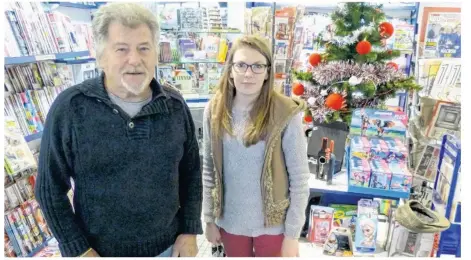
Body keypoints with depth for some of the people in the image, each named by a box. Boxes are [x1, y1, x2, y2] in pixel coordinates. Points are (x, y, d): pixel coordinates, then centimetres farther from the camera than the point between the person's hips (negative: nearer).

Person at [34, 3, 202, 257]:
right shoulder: (70, 108, -14)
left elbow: (191, 172, 1)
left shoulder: (175, 105, -6)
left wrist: (189, 231, -1)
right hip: (101, 250, -2)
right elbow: (50, 187, -7)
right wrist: (79, 250, -8)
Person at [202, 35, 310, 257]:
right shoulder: (214, 110, -6)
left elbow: (300, 180, -12)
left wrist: (292, 234, -9)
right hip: (229, 222, 3)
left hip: (273, 224, -3)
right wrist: (209, 219, 4)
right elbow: (208, 170, 1)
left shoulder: (286, 114, -17)